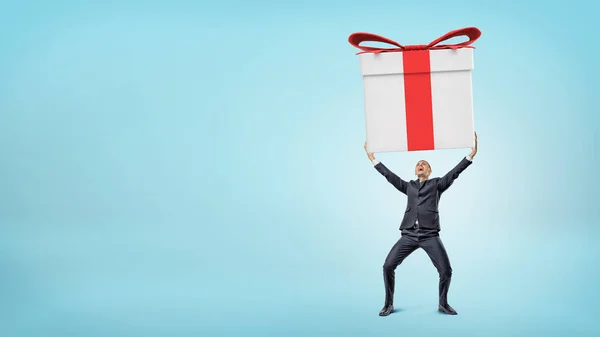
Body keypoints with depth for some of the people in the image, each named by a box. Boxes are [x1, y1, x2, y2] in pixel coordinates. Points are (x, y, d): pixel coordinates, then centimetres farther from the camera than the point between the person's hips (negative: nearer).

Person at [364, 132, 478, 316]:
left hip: (430, 236, -2)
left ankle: (443, 304, 14)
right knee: (388, 266, -9)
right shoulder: (408, 186, 21)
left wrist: (471, 154, -7)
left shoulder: (437, 184, 13)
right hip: (409, 235, 2)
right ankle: (389, 304, 7)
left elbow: (454, 172, 3)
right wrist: (373, 158, 20)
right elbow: (389, 175, 20)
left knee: (446, 270, -11)